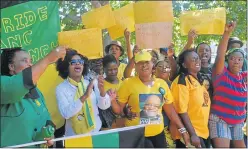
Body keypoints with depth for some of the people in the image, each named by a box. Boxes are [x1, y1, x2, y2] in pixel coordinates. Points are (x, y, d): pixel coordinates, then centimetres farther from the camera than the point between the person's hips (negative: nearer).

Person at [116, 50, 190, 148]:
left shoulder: (162, 84, 2)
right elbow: (119, 108, -6)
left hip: (158, 133, 4)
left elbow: (170, 110, 8)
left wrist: (183, 130, 7)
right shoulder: (128, 83, -9)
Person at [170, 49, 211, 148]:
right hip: (189, 134, -8)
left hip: (202, 132, 8)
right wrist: (192, 134, -22)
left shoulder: (199, 80, 12)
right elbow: (181, 111, -20)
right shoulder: (182, 81, -14)